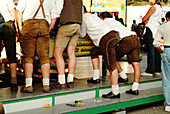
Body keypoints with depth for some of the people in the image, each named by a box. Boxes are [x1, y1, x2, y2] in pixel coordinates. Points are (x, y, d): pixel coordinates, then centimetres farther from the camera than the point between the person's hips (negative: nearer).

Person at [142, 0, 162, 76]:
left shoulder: (153, 7, -13)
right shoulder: (159, 8, 14)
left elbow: (144, 20, -10)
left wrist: (145, 21, 10)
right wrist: (147, 21, 3)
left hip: (151, 29, -9)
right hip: (157, 29, 9)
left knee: (151, 50, -8)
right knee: (156, 50, 10)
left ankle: (150, 71, -8)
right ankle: (157, 69, 13)